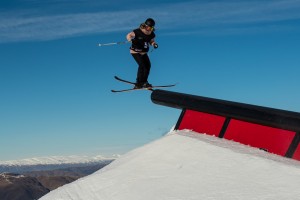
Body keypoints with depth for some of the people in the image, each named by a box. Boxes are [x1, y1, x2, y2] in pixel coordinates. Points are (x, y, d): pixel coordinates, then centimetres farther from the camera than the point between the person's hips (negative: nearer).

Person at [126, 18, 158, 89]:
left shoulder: (151, 34, 1)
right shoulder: (138, 32, -16)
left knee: (148, 65, -8)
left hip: (144, 52, 6)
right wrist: (131, 39, -36)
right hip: (135, 51, -6)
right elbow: (128, 35, -13)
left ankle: (144, 82, 10)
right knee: (142, 65, -20)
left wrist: (154, 44, -8)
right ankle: (138, 84, -13)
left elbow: (151, 41, 15)